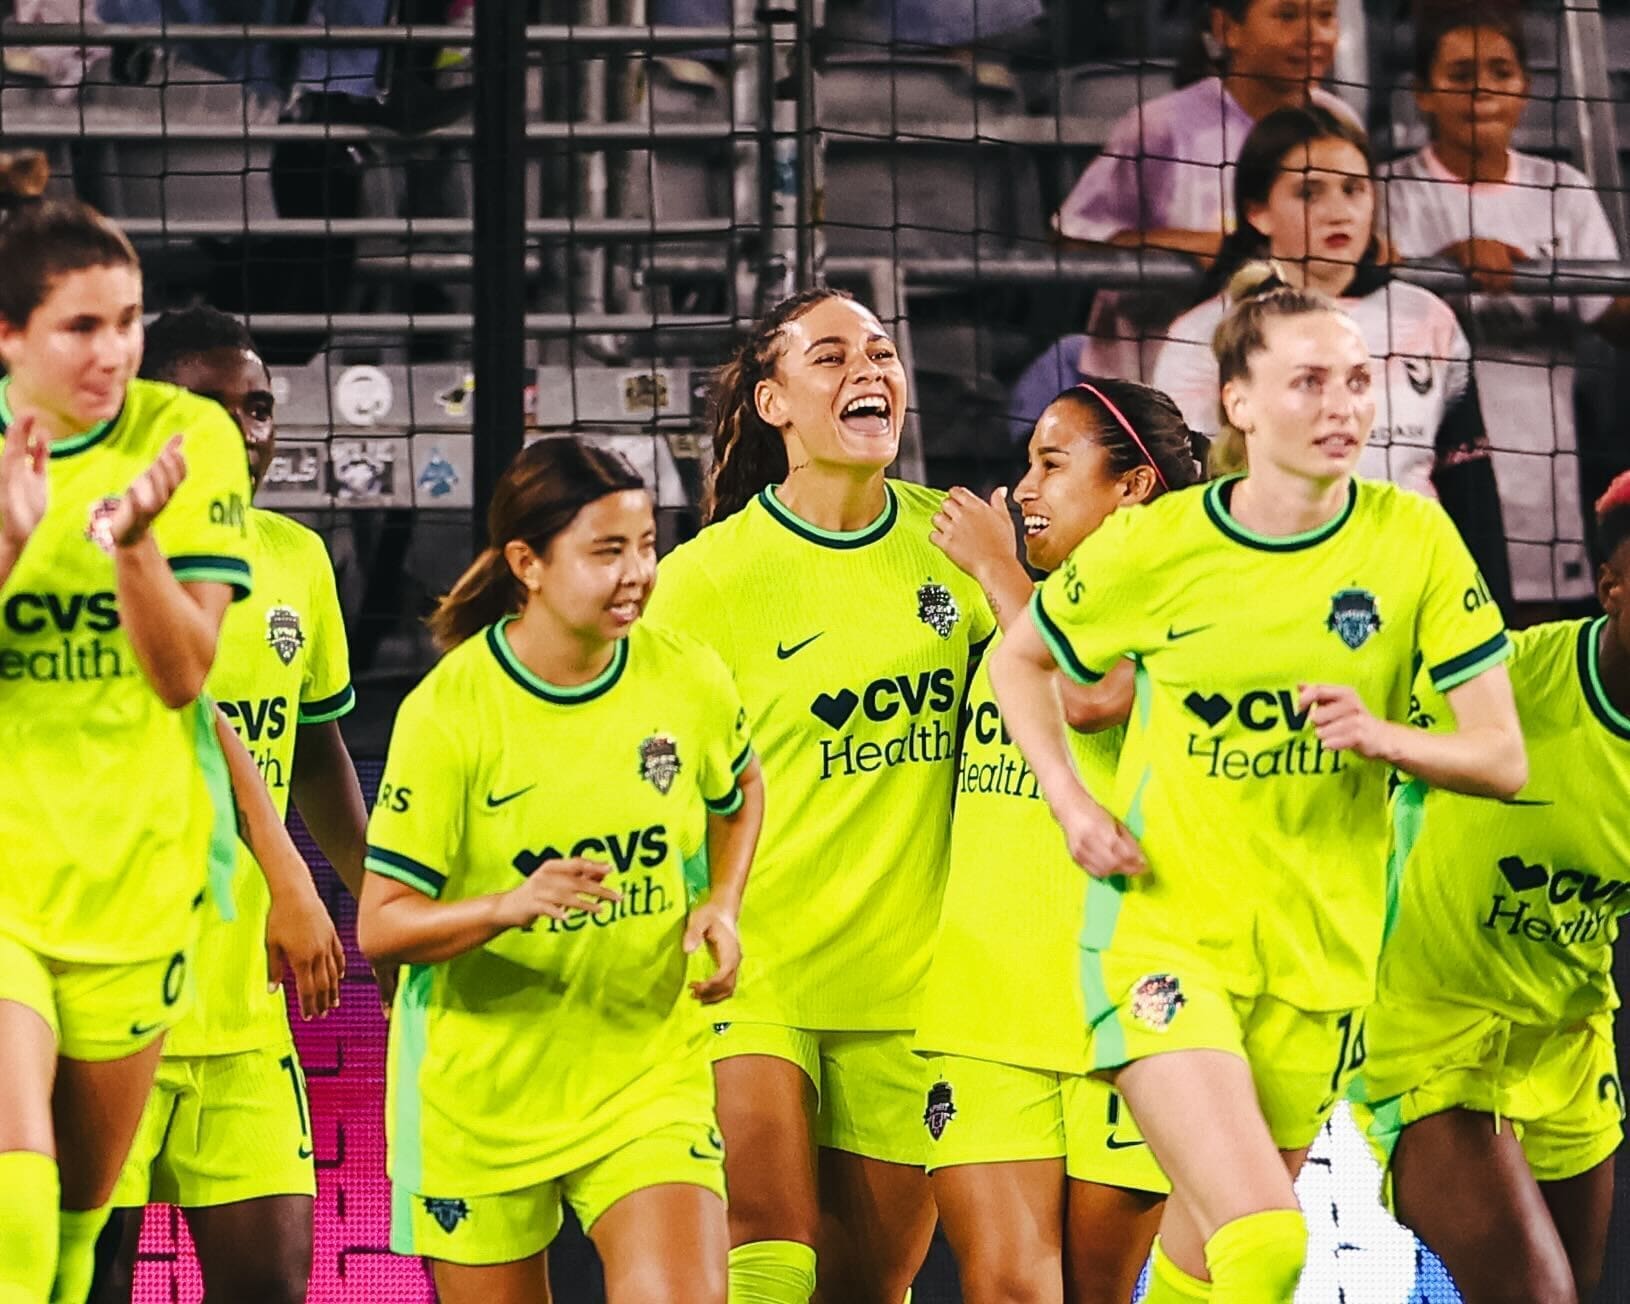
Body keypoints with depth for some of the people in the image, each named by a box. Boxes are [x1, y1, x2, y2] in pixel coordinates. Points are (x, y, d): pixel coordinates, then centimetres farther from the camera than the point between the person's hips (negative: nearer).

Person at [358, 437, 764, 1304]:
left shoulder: (689, 681, -4)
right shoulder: (449, 711, -15)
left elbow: (739, 797, 20)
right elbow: (380, 926, -14)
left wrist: (722, 906, 1)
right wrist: (511, 908, -31)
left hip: (650, 1072, 2)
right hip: (480, 1094, -2)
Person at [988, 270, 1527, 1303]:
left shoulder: (1414, 540, -3)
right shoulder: (1156, 546, -6)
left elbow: (1503, 758, -2)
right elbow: (1018, 659, 13)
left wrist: (1384, 738, -22)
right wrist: (1071, 804, -1)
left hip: (1320, 956, 3)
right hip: (1164, 934, -3)